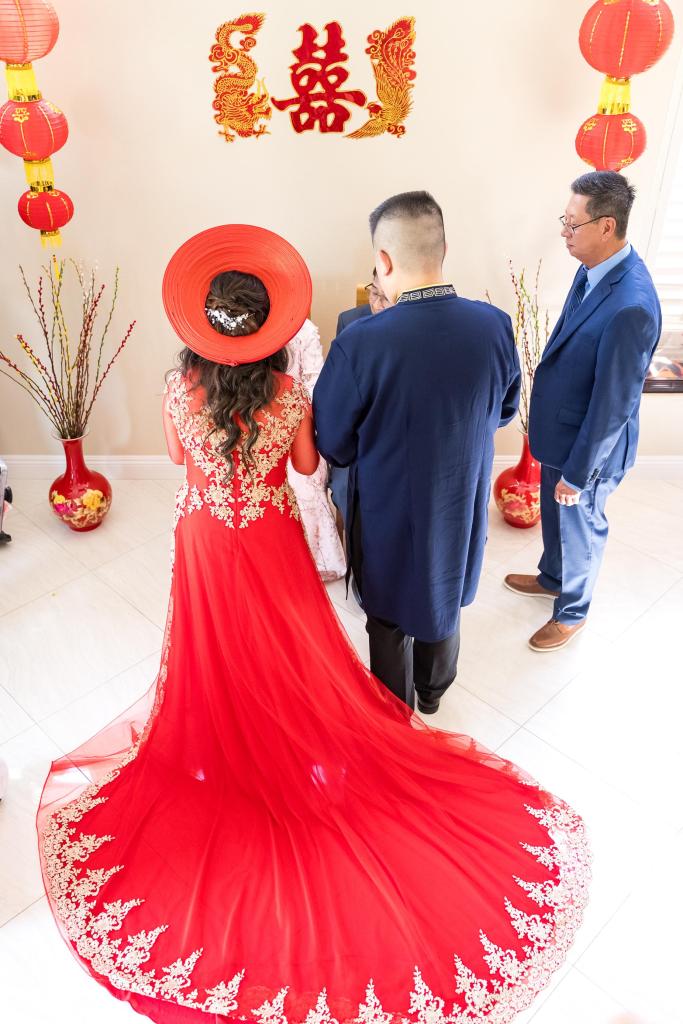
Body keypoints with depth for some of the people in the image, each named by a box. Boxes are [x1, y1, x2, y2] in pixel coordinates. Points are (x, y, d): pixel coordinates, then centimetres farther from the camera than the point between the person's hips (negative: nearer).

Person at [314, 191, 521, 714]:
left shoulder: (360, 342, -29)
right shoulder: (496, 326, -16)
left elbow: (333, 446, -17)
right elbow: (504, 411, 1)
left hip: (390, 514, -3)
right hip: (463, 507, 4)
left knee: (391, 618, 21)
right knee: (444, 598, 28)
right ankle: (432, 693, 52)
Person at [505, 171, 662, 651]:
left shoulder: (631, 305, -34)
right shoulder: (594, 269, -5)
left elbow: (614, 403, -27)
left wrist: (577, 473, -18)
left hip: (588, 445, -8)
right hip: (561, 429, 8)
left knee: (580, 528, 15)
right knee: (555, 517, 28)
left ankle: (572, 612, 40)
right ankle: (552, 578, 55)